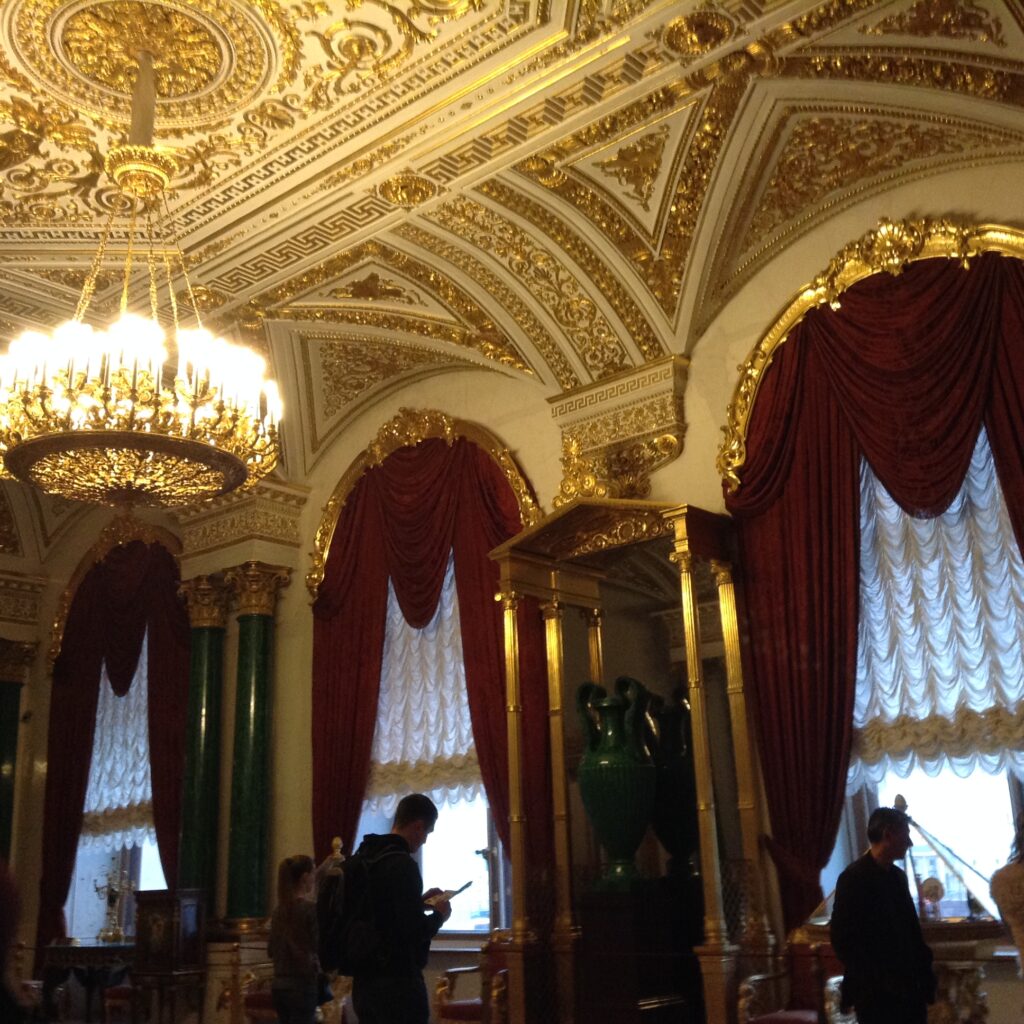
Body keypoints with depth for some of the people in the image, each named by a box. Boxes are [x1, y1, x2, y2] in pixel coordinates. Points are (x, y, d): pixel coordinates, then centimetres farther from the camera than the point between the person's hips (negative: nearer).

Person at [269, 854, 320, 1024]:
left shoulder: (279, 909, 7)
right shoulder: (310, 908, -13)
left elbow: (271, 950, 15)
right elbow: (319, 946, -13)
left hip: (279, 984, 7)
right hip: (302, 984, -7)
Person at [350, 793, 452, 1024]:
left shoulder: (364, 857, 10)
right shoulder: (402, 864, -19)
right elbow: (415, 931, -21)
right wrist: (439, 915, -3)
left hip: (365, 979, 9)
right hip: (397, 981, -9)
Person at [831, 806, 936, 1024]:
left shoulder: (897, 876, 12)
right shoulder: (854, 878, -13)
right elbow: (843, 940, -15)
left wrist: (923, 969, 7)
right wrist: (878, 982, -16)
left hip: (908, 987, 8)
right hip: (877, 994, -8)